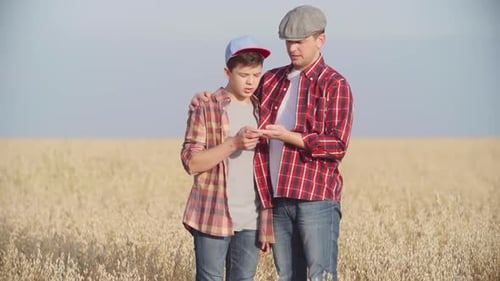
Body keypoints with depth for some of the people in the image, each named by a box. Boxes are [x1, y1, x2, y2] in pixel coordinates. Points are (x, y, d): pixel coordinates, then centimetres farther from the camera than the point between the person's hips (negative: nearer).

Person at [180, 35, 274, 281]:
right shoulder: (206, 109, -2)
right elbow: (191, 162, -8)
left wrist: (269, 225, 10)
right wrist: (234, 143, -21)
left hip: (251, 221, 4)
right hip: (213, 217, -4)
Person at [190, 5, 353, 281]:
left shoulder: (335, 85, -2)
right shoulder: (272, 80, 15)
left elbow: (337, 145, -9)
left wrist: (289, 136, -19)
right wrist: (206, 98, 8)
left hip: (316, 198, -6)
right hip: (278, 199, 6)